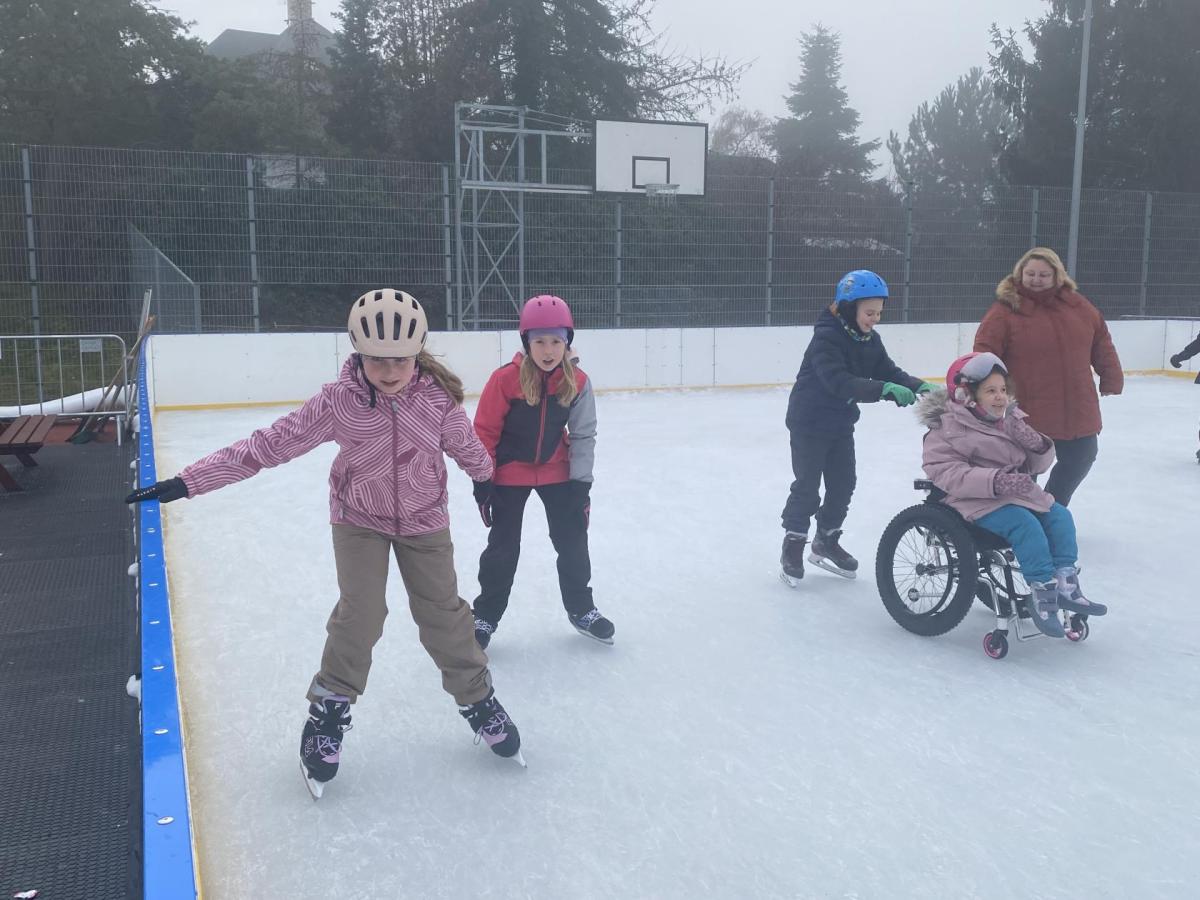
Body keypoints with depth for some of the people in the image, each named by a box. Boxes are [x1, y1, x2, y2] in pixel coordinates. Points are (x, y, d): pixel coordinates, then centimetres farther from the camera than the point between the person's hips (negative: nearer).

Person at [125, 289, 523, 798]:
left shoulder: (438, 395, -21)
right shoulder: (339, 401, -25)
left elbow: (464, 443, -1)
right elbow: (272, 443, -24)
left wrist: (485, 478, 19)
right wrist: (187, 482, -26)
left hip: (423, 518, 1)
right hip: (359, 517, -1)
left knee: (442, 611, 4)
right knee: (361, 611, -10)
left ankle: (477, 697, 25)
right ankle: (330, 707, 13)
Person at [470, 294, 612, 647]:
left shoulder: (577, 382, -13)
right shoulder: (505, 379, -22)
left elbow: (583, 435, -5)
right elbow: (485, 431, -13)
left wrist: (581, 481, -9)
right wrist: (482, 478, -11)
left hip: (557, 471, 3)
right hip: (509, 474, -3)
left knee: (572, 540, 10)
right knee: (503, 546, 6)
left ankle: (581, 608, 29)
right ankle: (486, 616, 22)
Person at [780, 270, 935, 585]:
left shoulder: (869, 339, -1)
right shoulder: (826, 337, -25)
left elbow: (889, 371, -3)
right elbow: (839, 381, -37)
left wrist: (919, 386, -22)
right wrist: (884, 389, -47)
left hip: (841, 422, 7)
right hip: (810, 421, -7)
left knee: (843, 484, 10)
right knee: (808, 486, -1)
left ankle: (826, 542, 28)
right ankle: (793, 545, 15)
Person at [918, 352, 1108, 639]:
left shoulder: (1013, 419, 12)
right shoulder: (948, 429, -11)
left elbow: (1037, 465, 17)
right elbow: (944, 471, -23)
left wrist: (1038, 445, -10)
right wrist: (995, 481, -33)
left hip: (1020, 493, 8)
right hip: (979, 502, -8)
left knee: (1059, 515, -7)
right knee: (1026, 524, -28)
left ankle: (1065, 583, -3)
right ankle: (1043, 594, -22)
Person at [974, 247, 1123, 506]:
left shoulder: (1077, 305, 6)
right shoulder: (1005, 310, -10)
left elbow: (1101, 343, 16)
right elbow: (984, 356, -14)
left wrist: (1111, 378, 16)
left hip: (1077, 412, 6)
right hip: (1026, 414, -6)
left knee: (1079, 460, 18)